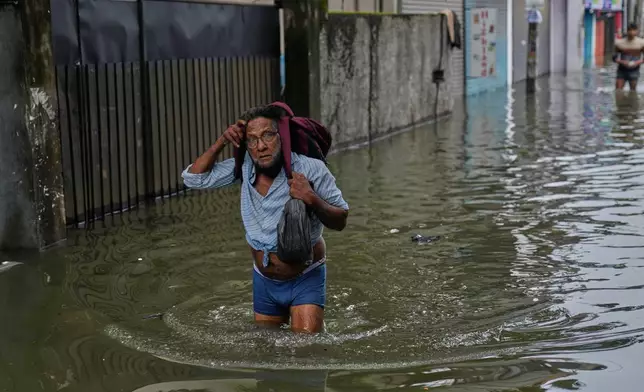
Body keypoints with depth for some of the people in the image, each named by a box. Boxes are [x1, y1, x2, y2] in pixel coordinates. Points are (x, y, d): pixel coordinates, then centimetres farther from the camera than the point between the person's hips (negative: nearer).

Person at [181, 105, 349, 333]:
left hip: (305, 280, -5)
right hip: (264, 281, 5)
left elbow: (340, 222, -14)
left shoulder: (310, 169, -18)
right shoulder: (244, 168, -6)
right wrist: (221, 142, -12)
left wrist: (312, 199, -32)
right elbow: (194, 178, -2)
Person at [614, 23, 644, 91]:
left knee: (633, 91, 3)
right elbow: (615, 57, 2)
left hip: (634, 71, -1)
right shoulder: (620, 43, -4)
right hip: (622, 70, 1)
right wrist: (622, 62, -17)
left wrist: (639, 62, -17)